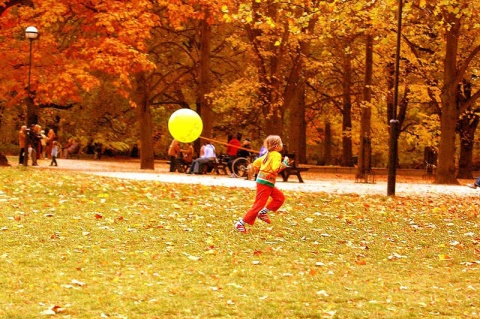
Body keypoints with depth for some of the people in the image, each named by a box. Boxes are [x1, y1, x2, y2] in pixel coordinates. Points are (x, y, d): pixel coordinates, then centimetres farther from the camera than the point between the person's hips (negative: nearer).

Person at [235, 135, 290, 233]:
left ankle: (263, 212, 13)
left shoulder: (268, 154, 13)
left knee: (280, 197, 13)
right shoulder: (276, 155, -14)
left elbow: (255, 164, 16)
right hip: (265, 183, -10)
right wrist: (285, 163, -16)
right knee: (259, 205, -6)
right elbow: (276, 168, -28)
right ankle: (241, 223, -3)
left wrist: (259, 172, 26)